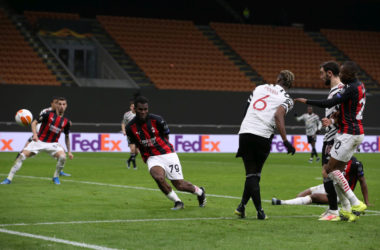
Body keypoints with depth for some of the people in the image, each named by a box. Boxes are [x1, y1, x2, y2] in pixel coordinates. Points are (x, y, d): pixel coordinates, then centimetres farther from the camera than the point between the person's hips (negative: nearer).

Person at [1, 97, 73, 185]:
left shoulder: (66, 122, 2)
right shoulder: (48, 114, -6)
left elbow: (67, 137, 16)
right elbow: (34, 123, -4)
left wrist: (69, 151, 14)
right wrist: (35, 134, -21)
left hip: (52, 144, 1)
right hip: (39, 141, -1)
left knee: (62, 156, -27)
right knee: (22, 155, -17)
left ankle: (56, 177, -2)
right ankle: (9, 179, -7)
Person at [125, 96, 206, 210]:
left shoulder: (157, 120, -10)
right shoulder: (130, 127, -5)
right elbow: (132, 144, 12)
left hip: (167, 154, -1)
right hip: (152, 158, 1)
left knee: (179, 185, -3)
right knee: (158, 177, -32)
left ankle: (200, 192, 31)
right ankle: (177, 202, -10)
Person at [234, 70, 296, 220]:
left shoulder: (259, 88, 19)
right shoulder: (286, 99, 5)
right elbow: (279, 115, -14)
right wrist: (285, 141, -18)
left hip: (245, 133, 3)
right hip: (262, 136, -3)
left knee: (251, 173, 7)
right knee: (255, 173, 13)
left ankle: (259, 210, 2)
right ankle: (242, 206, 8)